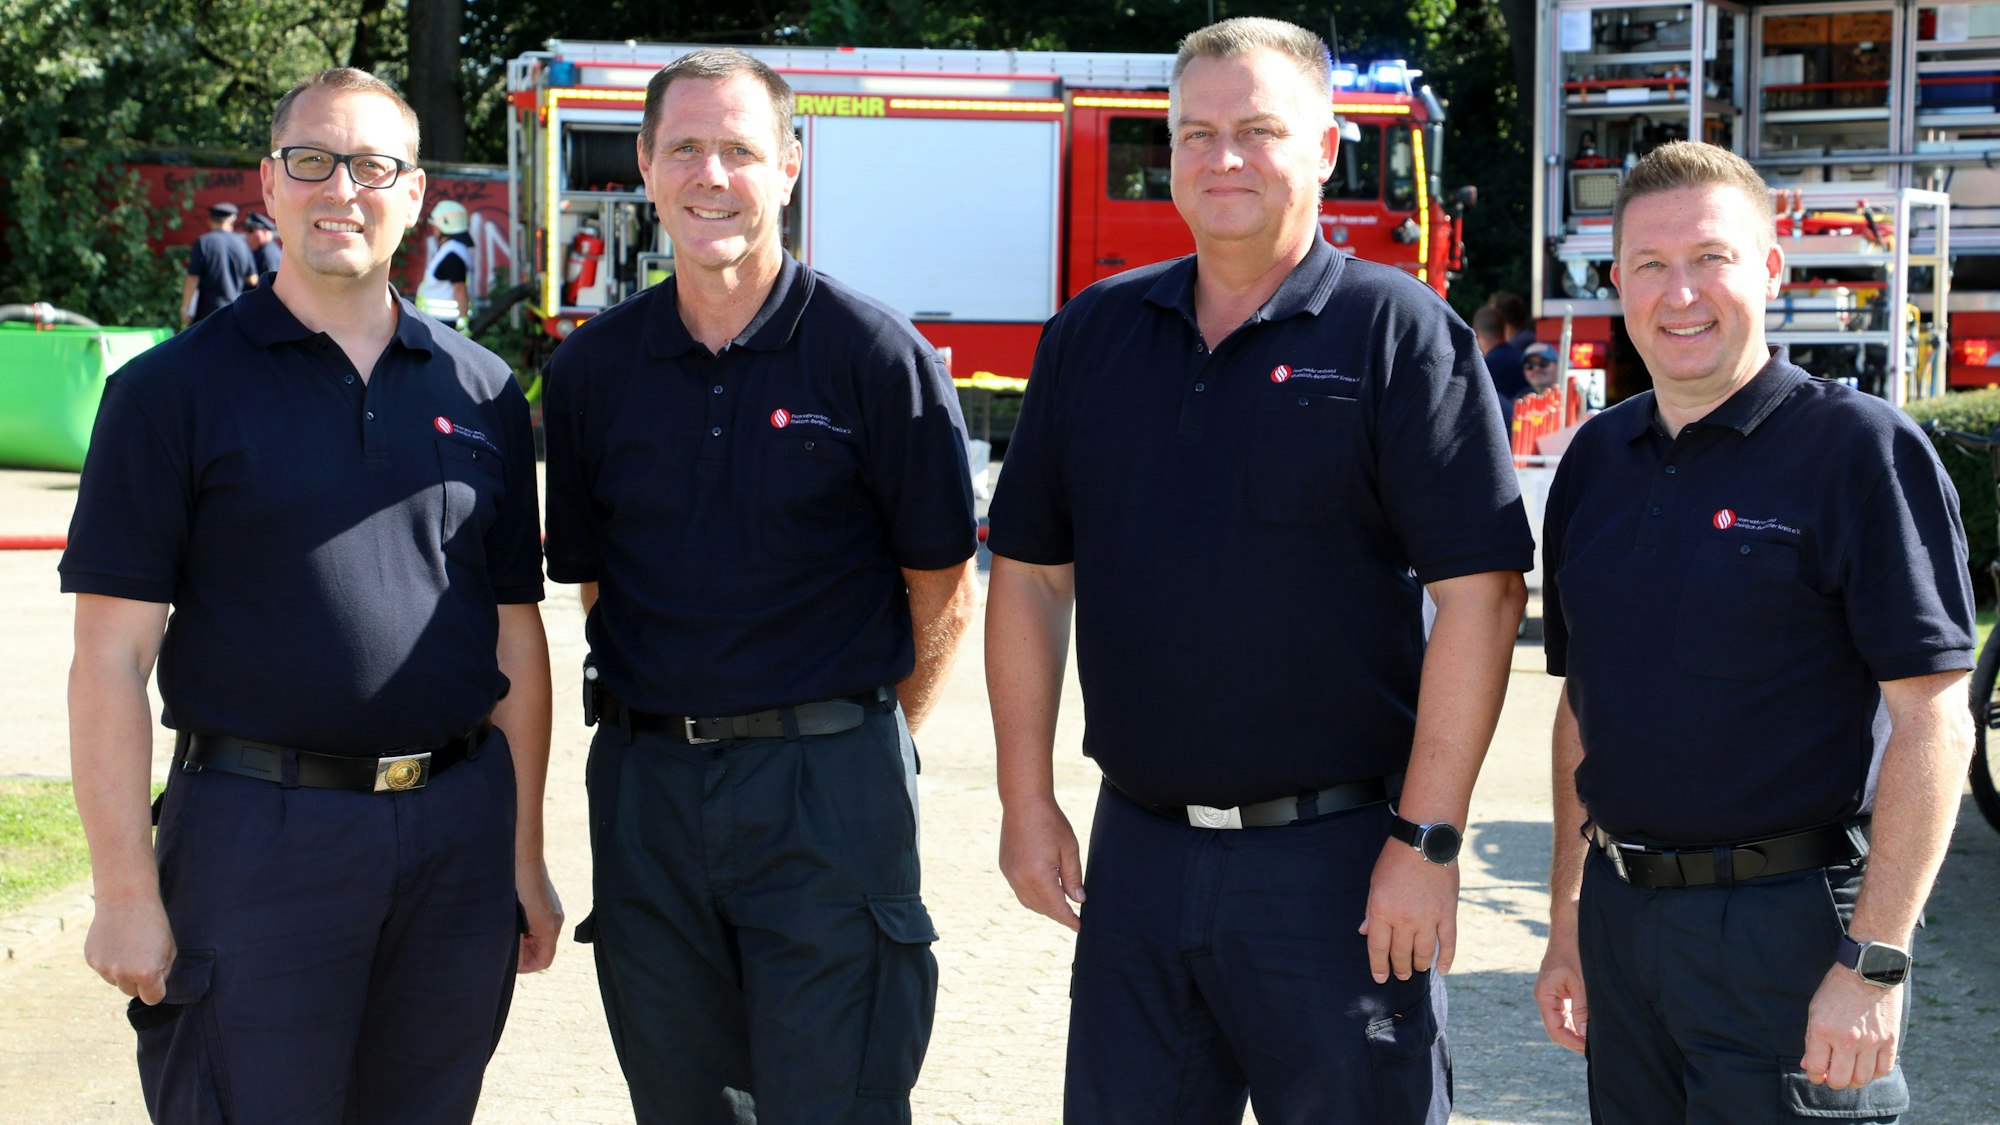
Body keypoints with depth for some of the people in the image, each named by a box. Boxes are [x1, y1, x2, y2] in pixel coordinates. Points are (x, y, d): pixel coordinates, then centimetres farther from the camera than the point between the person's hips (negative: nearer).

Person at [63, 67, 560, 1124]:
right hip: (258, 834, -3)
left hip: (457, 835, 4)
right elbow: (111, 659, -6)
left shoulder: (480, 393, 9)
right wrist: (126, 893, -10)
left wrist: (525, 857, 10)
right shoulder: (174, 390, -2)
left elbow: (516, 640, 12)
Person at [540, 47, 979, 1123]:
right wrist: (670, 713, 11)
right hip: (644, 783, 4)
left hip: (826, 797, -4)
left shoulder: (875, 355, -6)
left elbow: (941, 586, 0)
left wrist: (860, 741, 6)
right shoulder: (592, 368, 5)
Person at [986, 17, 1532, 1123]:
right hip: (1137, 853, 4)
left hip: (1336, 860, -4)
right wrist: (1026, 802, 6)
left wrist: (1425, 843, -15)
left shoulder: (1398, 333, -6)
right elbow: (1031, 573, 12)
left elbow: (1478, 593, -11)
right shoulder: (1092, 335, 8)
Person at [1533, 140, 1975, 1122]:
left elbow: (1933, 722, -13)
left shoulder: (1860, 447, -9)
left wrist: (1872, 962, -18)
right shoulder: (1596, 459, 10)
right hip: (1622, 916, 6)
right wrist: (1568, 923, 14)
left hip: (1786, 926, -6)